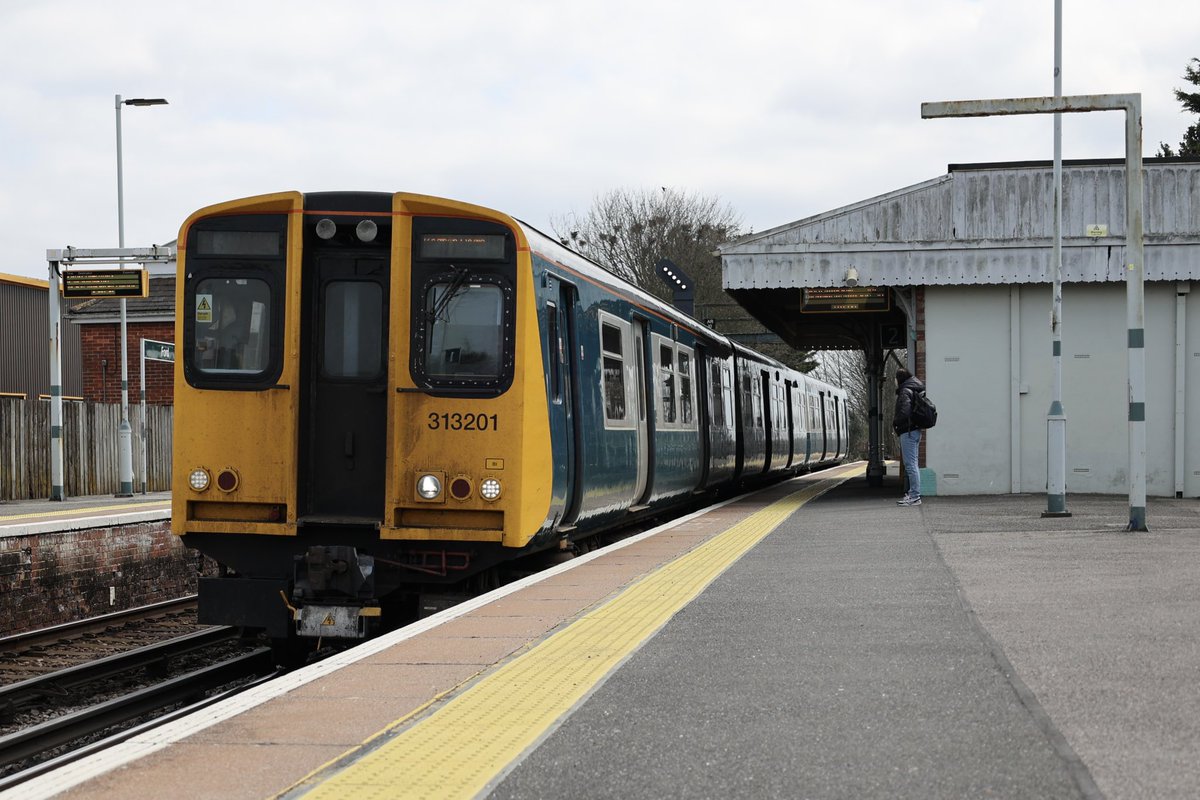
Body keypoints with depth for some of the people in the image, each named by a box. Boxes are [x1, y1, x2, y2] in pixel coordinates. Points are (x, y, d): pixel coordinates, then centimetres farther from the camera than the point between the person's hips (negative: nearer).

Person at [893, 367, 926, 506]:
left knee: (910, 464, -9)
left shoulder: (905, 392, -13)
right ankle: (913, 494, 19)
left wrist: (894, 423, -7)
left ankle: (915, 496, -10)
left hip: (908, 432, -10)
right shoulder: (915, 390, 17)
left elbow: (905, 412, -24)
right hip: (915, 430, 10)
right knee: (912, 464, 15)